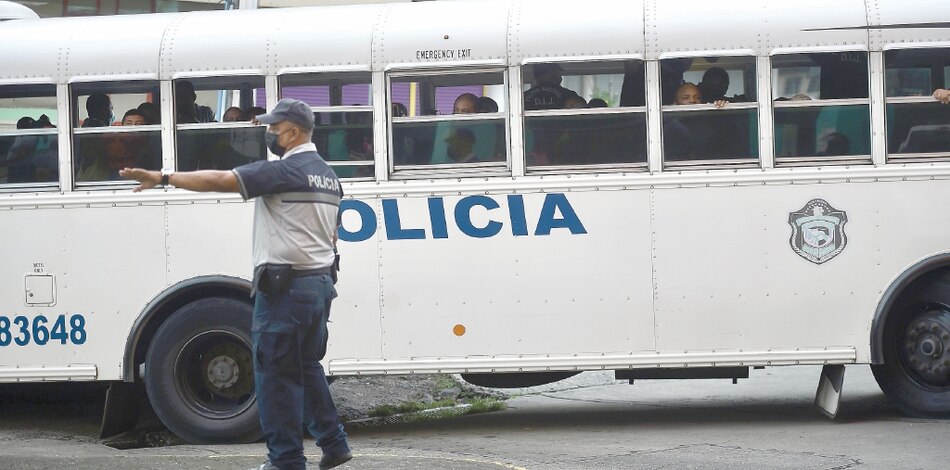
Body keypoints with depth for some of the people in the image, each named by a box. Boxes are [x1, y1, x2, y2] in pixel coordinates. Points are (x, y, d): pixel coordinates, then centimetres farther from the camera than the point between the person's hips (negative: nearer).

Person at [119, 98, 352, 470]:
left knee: (276, 374, -2)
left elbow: (219, 181, -19)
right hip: (320, 283, 9)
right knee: (307, 368, 19)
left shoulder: (283, 171, -14)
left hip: (284, 286, -9)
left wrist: (162, 178, -16)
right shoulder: (328, 176, 14)